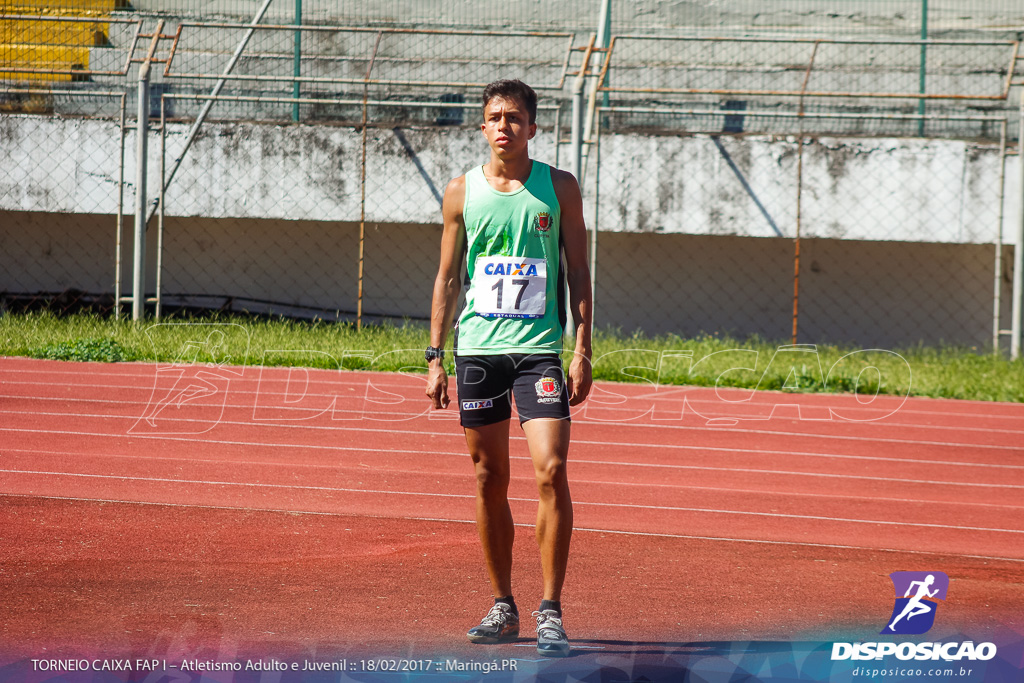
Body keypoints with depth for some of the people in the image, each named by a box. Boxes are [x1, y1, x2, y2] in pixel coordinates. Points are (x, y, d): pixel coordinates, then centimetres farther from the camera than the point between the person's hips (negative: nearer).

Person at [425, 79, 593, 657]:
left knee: (551, 472, -13)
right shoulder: (462, 192, 7)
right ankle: (504, 607, 17)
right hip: (477, 349, 2)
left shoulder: (559, 187, 3)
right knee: (490, 480, 7)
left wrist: (583, 353, -3)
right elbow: (447, 279, 11)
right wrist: (436, 358, 6)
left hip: (539, 348, -2)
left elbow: (578, 272, 5)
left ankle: (551, 613, -9)